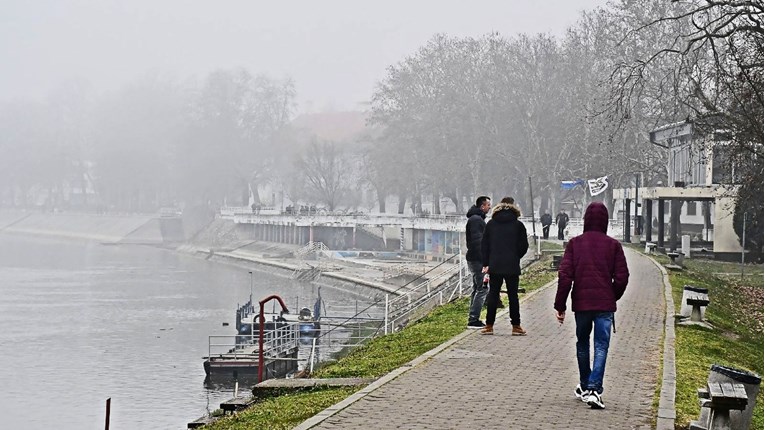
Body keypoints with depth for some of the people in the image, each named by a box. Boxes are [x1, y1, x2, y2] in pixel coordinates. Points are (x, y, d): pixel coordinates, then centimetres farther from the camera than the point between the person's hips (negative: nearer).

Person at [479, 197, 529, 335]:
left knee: (493, 294, 7)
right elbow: (524, 246, 0)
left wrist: (486, 264, 8)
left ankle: (489, 325, 6)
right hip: (512, 267, -1)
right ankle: (516, 326, 6)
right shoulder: (518, 225, -2)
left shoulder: (490, 224, 4)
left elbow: (484, 245, 4)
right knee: (513, 295, 5)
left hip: (494, 266, 1)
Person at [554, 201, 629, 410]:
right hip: (605, 305, -1)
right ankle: (594, 389, -16)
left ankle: (585, 386, 30)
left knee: (582, 344, 19)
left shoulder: (575, 243, 0)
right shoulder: (613, 245, -1)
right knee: (601, 347, -2)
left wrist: (560, 305, -1)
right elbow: (622, 277, -2)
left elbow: (565, 275, -6)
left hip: (581, 303, 1)